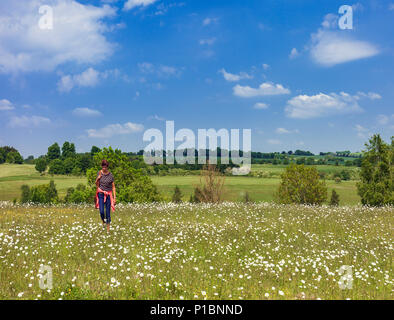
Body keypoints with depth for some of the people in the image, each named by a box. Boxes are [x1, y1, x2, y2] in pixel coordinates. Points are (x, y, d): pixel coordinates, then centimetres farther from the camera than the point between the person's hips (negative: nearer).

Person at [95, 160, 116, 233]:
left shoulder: (110, 175, -5)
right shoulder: (99, 173, 0)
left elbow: (113, 187, -2)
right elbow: (97, 184, 7)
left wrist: (114, 197, -7)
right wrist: (98, 178, -13)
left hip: (108, 195, -1)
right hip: (101, 194, 1)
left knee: (108, 212, 1)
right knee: (101, 211, -10)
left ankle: (108, 229, 13)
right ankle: (103, 222, 23)